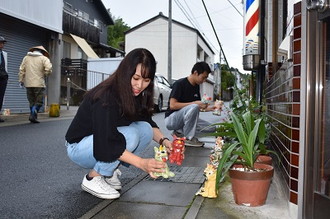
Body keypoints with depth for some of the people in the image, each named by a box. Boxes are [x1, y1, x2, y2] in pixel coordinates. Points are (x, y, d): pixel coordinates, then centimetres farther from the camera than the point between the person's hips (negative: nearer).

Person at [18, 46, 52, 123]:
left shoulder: (26, 58, 15)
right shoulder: (44, 58, 1)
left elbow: (21, 70, 10)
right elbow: (48, 68, -14)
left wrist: (21, 80, 13)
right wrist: (45, 74, 5)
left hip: (28, 84, 5)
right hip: (39, 84, -4)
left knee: (32, 102, 14)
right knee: (39, 102, -1)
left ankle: (33, 116, 11)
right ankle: (33, 115, -17)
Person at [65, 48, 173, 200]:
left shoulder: (136, 95, -7)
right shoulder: (106, 97, -31)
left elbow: (149, 123, 0)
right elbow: (106, 143, -36)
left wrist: (163, 140, -20)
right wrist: (141, 163, -43)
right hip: (79, 147, -7)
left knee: (146, 130, -14)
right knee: (129, 135, -30)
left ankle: (108, 171, 1)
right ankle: (93, 178, -11)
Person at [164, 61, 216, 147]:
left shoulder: (196, 86, 7)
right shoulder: (180, 84, -17)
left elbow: (199, 107, 12)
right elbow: (172, 105, -25)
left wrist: (210, 108, -7)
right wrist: (194, 103, -26)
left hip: (185, 119, 8)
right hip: (171, 119, -8)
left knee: (211, 128, -5)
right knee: (193, 107, -34)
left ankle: (180, 132, 3)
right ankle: (188, 138, -18)